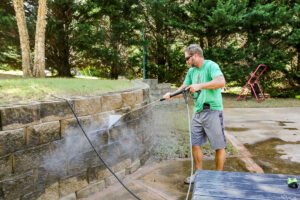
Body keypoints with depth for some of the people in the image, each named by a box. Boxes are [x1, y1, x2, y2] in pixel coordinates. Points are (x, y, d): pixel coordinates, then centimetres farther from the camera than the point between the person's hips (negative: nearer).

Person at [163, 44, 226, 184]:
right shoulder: (191, 71, 13)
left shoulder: (211, 66, -10)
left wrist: (200, 86, -28)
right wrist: (172, 95, -6)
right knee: (195, 144, 11)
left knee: (219, 146, 3)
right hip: (198, 113, 8)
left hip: (212, 111, -7)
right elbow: (184, 88, 12)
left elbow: (221, 82, -27)